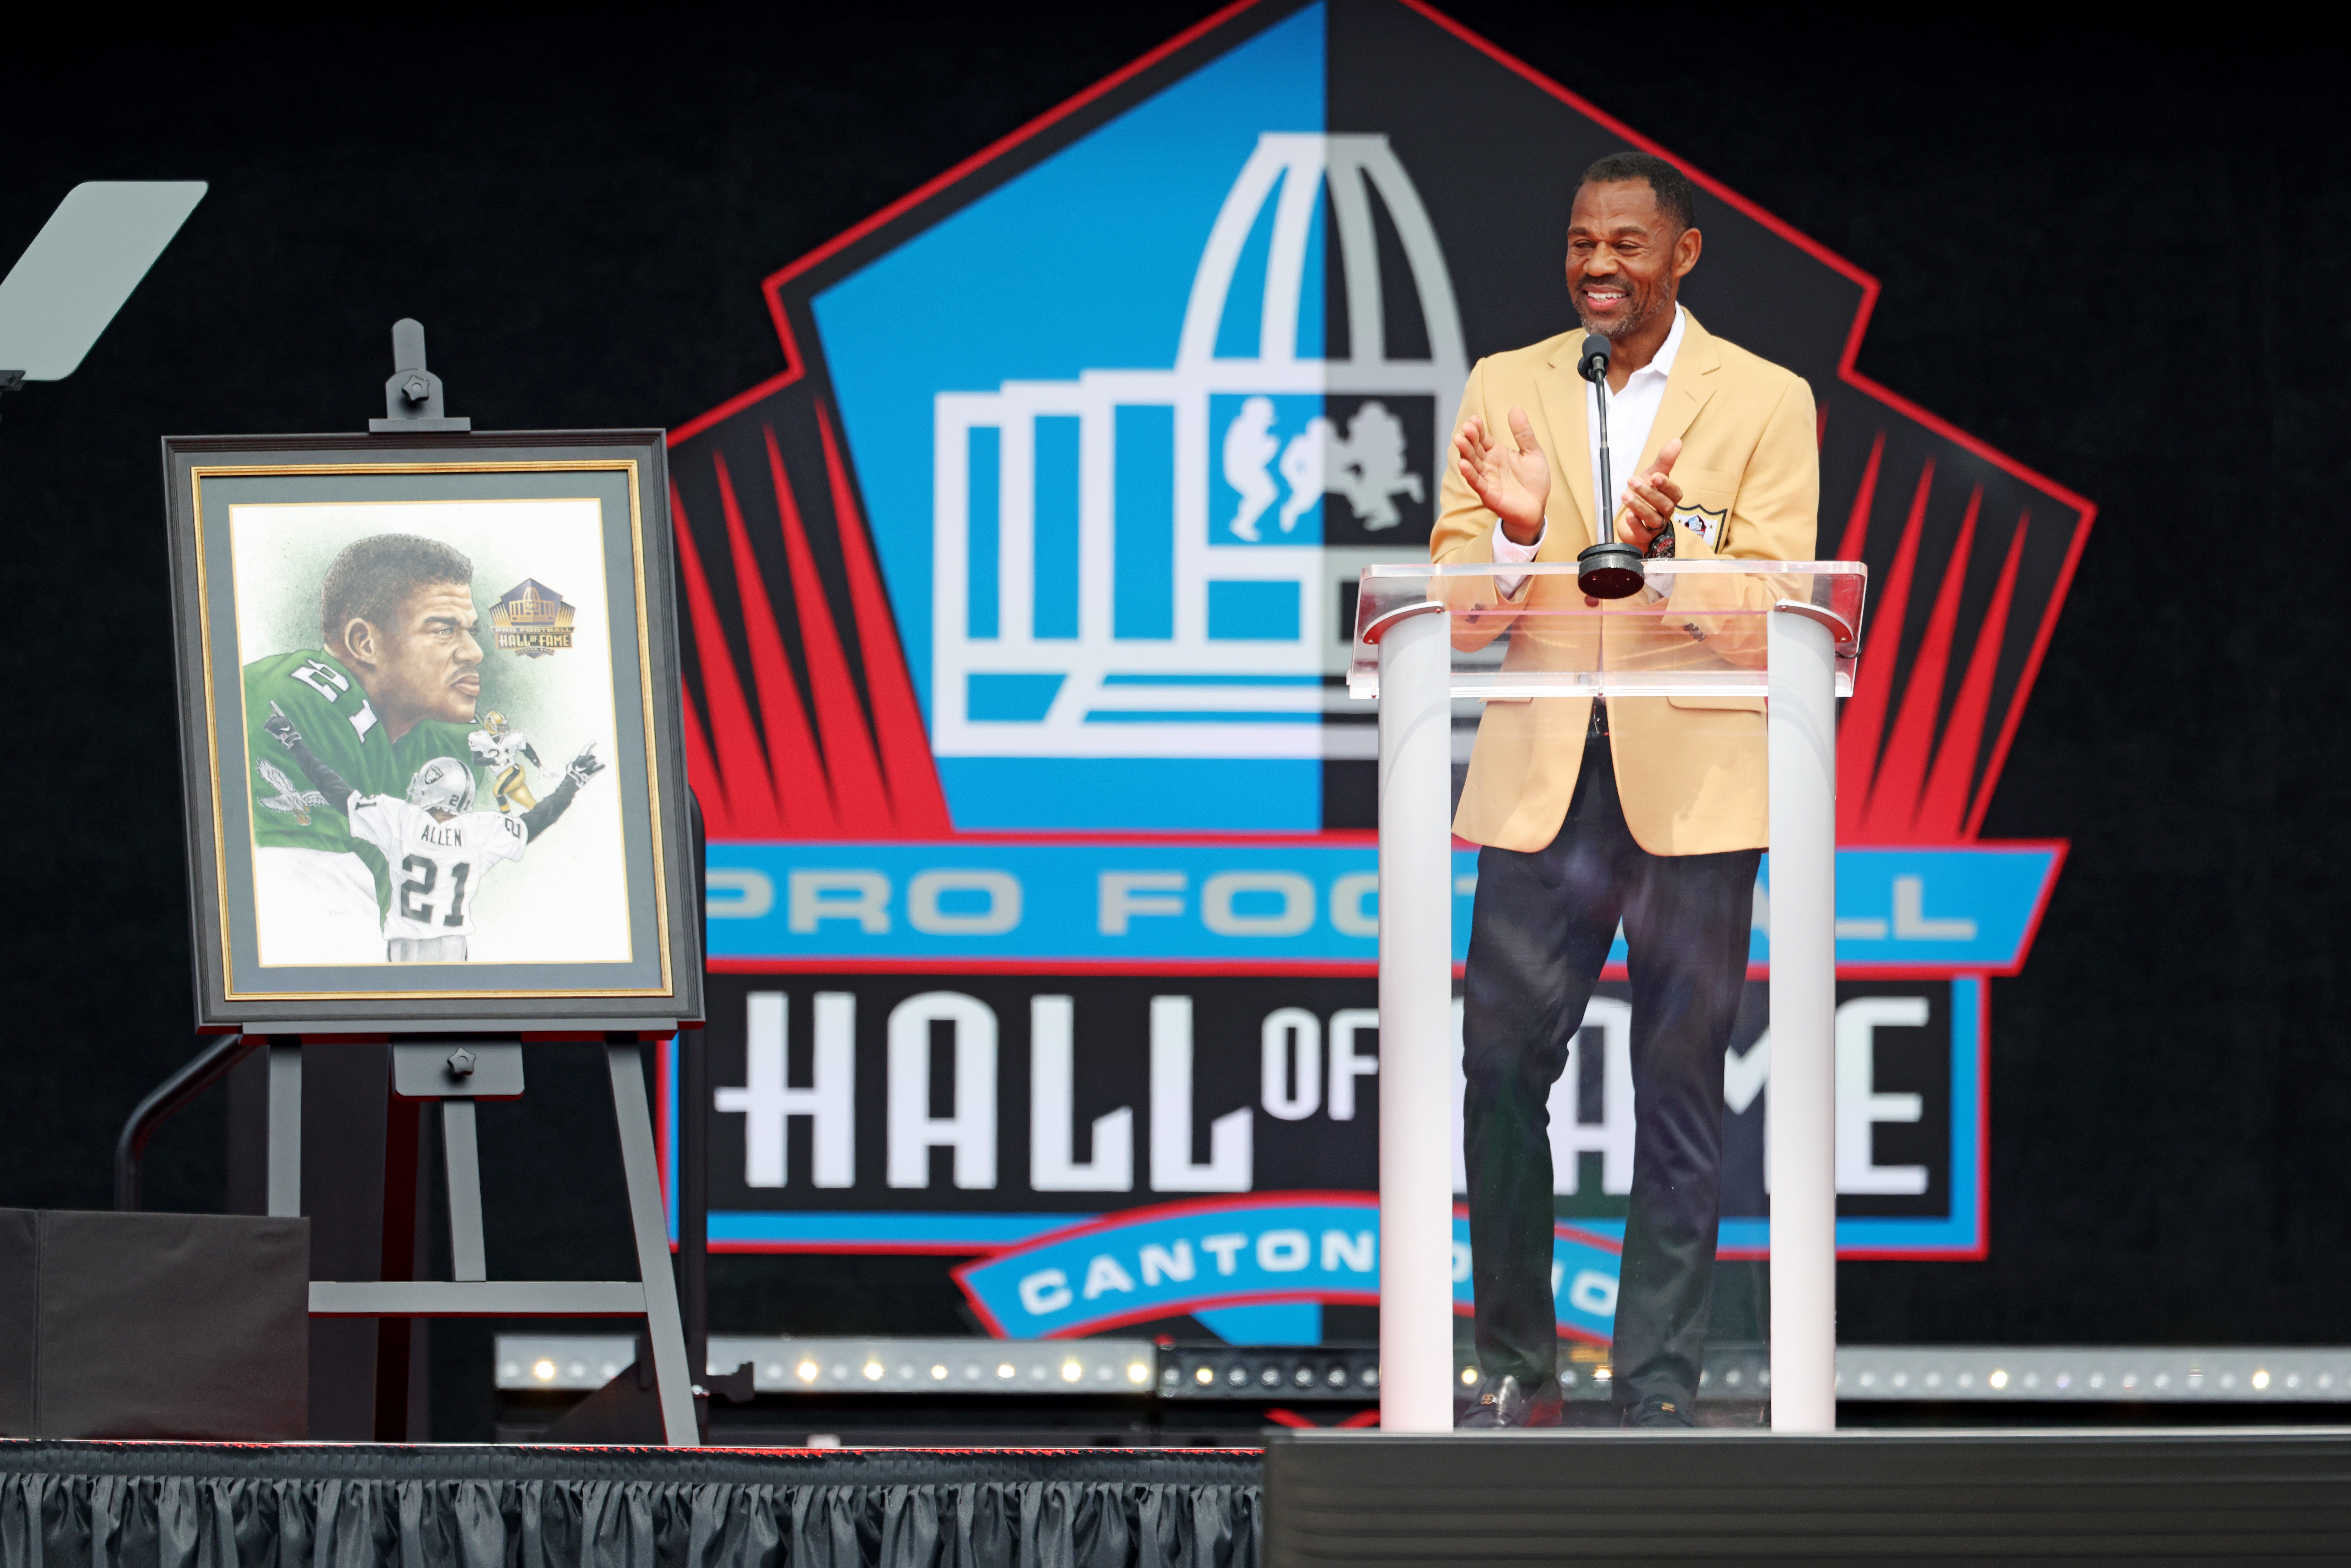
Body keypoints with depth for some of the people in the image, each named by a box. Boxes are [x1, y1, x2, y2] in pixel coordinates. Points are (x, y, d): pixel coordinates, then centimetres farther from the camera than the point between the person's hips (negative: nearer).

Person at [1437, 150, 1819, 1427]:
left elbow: (1773, 613, -7)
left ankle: (1659, 1390, 8)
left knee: (1679, 1092, 2)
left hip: (1692, 783, -2)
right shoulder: (1506, 390, 8)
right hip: (1538, 781, 2)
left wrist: (1659, 557, -26)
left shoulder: (1765, 403, 1)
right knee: (1500, 1073, 2)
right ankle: (1515, 1369, 16)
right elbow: (1460, 613, 4)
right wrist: (1516, 535, -18)